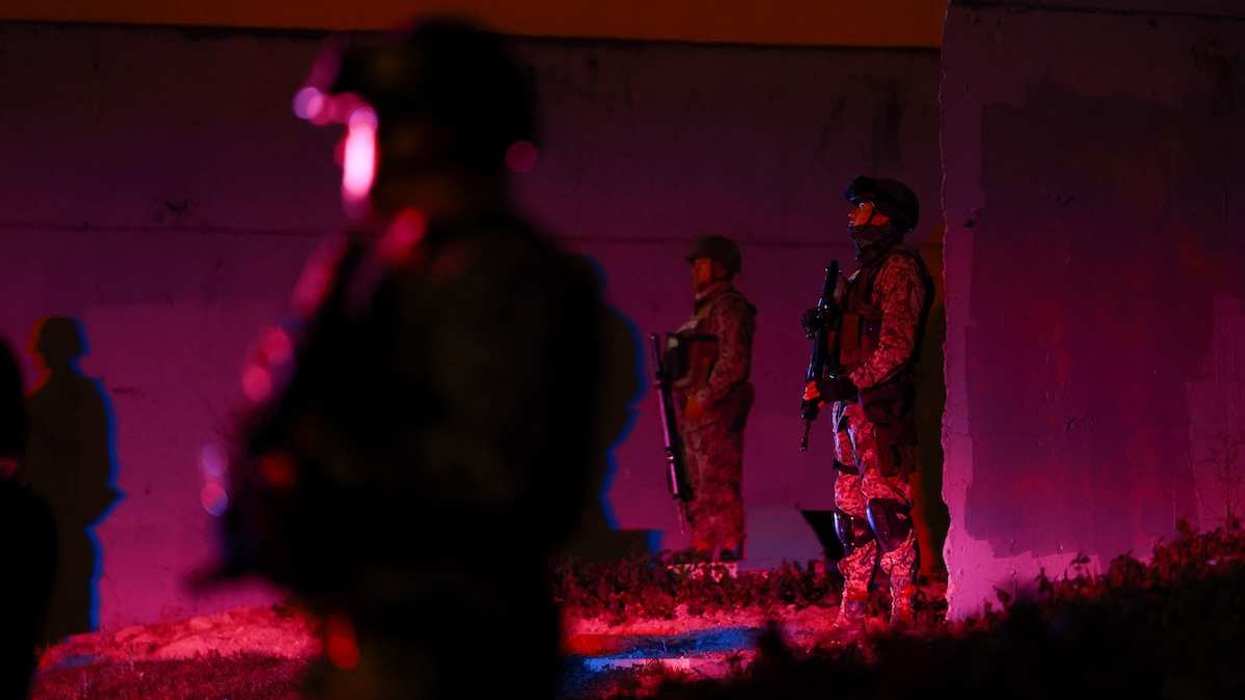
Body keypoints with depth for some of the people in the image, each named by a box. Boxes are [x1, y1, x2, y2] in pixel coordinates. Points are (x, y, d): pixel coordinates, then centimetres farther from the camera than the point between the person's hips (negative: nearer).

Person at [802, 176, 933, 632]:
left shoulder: (899, 268, -8)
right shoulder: (864, 272, 22)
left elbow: (896, 345, -16)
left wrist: (847, 385, -19)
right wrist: (819, 327, 6)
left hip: (881, 406, -10)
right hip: (852, 406, 10)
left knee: (886, 507, -13)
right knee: (850, 509, 9)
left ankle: (903, 611, -14)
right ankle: (851, 615, 12)